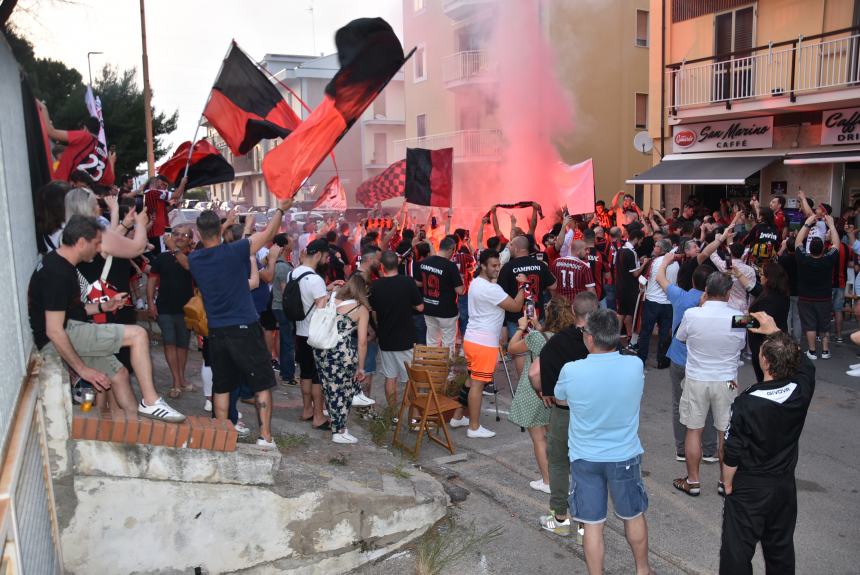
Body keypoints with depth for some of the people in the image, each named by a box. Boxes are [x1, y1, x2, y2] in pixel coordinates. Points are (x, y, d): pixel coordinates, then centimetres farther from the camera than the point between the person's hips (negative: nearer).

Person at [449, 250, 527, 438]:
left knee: (472, 380, 20)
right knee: (478, 384, -2)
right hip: (484, 343, -10)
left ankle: (458, 416, 28)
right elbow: (516, 306, -17)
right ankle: (474, 427, 7)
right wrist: (523, 285, -9)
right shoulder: (490, 288, -21)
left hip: (472, 338, 10)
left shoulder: (476, 283, 10)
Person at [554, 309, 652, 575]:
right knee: (634, 516, 24)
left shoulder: (571, 371, -21)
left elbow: (559, 398, 2)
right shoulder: (635, 366, -16)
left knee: (592, 524, 12)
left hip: (585, 458, -2)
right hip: (625, 456, 2)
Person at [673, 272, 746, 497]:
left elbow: (680, 337, 3)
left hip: (696, 379, -1)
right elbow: (742, 345, 4)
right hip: (727, 381, 1)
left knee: (693, 430, 11)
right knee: (726, 432, 15)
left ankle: (693, 481, 20)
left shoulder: (691, 314, -17)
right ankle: (726, 481, 28)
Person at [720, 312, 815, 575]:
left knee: (738, 549, 9)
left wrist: (728, 484, -1)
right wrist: (775, 331, 15)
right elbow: (803, 361, 9)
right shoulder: (802, 390, -15)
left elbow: (732, 453, -18)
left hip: (748, 487, -5)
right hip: (785, 484, 5)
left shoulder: (746, 403, -26)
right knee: (781, 548, 21)